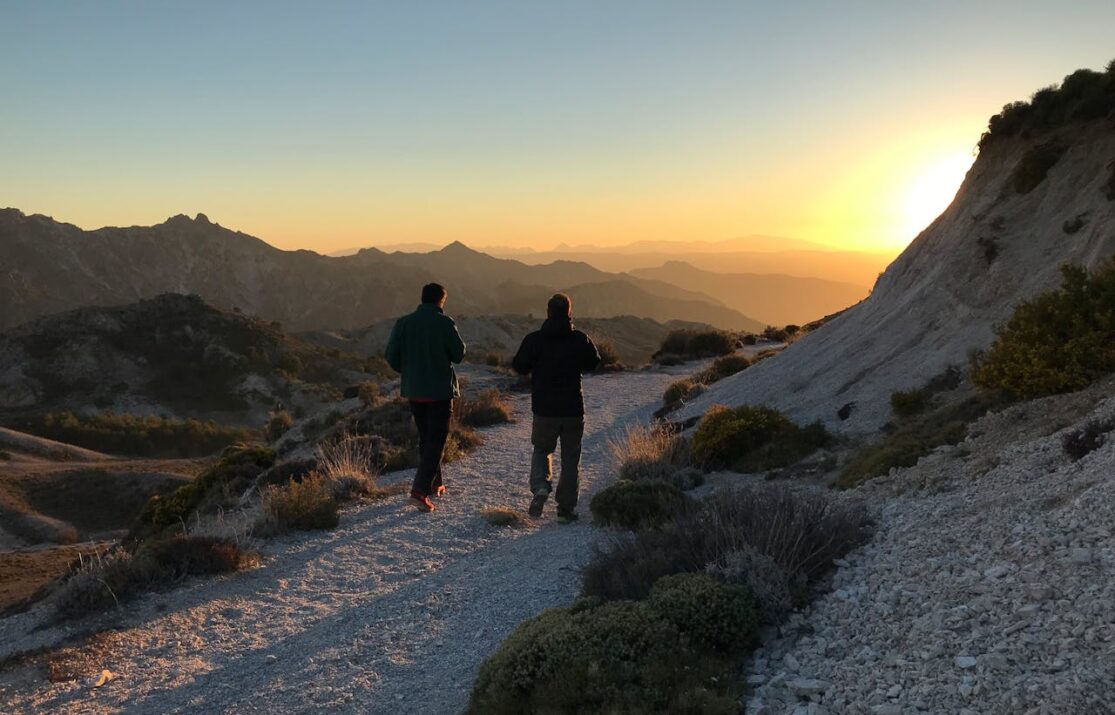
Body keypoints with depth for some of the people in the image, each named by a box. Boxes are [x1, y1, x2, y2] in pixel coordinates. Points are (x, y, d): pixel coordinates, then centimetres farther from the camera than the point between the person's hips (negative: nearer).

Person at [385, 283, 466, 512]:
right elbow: (459, 354, -7)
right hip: (440, 390, -5)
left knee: (425, 438, 19)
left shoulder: (403, 323, -1)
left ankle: (434, 484, 30)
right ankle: (420, 491, -12)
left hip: (414, 390, 5)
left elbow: (391, 356, -1)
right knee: (436, 440, -1)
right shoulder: (444, 323, -12)